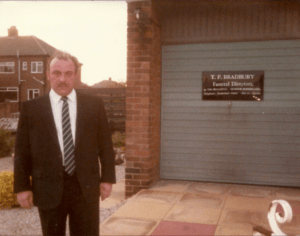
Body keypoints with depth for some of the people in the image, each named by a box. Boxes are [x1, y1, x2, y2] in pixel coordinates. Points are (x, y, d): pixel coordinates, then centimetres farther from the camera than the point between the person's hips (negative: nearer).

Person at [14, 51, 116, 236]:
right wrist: (22, 187, -1)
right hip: (48, 190, 0)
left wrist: (107, 178, 1)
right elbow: (22, 151, 2)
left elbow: (105, 144, 5)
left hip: (86, 188, 1)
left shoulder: (94, 105, 2)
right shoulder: (31, 108, 1)